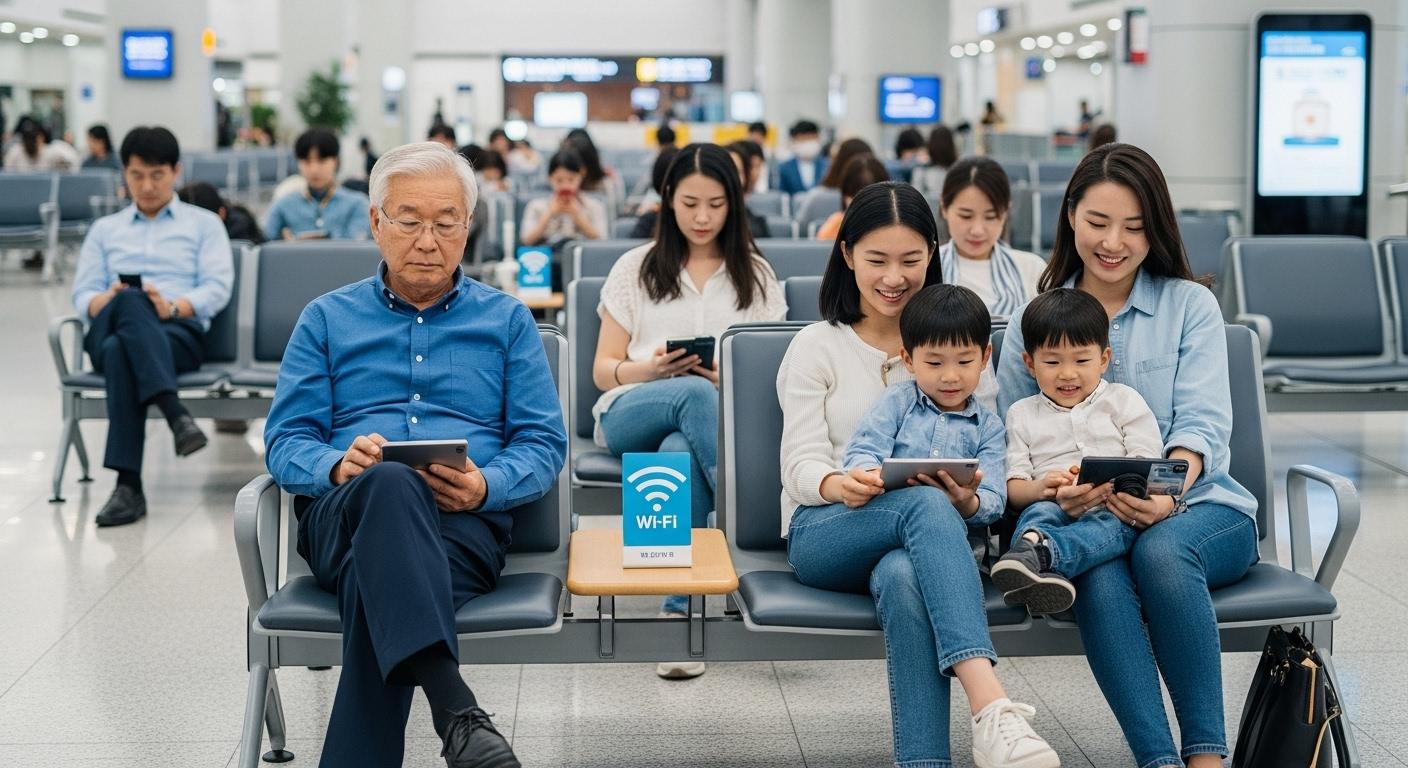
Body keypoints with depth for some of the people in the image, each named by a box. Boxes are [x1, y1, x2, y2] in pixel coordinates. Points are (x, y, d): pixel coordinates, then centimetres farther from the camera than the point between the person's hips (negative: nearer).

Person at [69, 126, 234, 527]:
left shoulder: (204, 224, 21)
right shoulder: (104, 229, 28)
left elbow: (217, 287, 5)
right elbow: (83, 294, 15)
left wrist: (174, 307, -17)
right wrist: (106, 300, -11)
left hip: (180, 333, -1)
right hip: (109, 331, 2)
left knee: (121, 350, -40)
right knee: (129, 302, -39)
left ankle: (128, 484, -47)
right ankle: (175, 413, -53)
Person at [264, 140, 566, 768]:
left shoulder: (506, 320, 20)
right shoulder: (328, 319, 21)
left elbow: (544, 443, 10)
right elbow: (285, 442, 10)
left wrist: (485, 485, -13)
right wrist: (339, 464, -14)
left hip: (464, 522, 0)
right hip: (343, 512, 0)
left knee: (375, 584, -37)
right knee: (390, 485, -40)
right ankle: (455, 711, -56)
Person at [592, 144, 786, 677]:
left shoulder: (754, 275, 18)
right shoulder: (636, 268, 16)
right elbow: (603, 371, 12)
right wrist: (651, 368, -12)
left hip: (725, 418, 0)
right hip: (631, 414, 0)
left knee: (680, 451, -40)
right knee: (695, 395, -39)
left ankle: (679, 608, -38)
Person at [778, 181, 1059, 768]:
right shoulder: (816, 347, 10)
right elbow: (802, 462, 0)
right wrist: (838, 485, -26)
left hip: (912, 539, 2)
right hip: (823, 530, -2)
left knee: (904, 577, -39)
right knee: (926, 506, -38)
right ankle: (991, 707, -54)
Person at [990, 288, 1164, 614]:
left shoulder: (1123, 401, 19)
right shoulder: (1022, 414, 22)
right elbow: (1014, 488, 13)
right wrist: (1040, 488, -12)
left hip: (1112, 509, -1)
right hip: (1053, 509, 1)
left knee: (1117, 525, -37)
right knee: (1039, 512, -35)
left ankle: (1038, 550, -67)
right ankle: (1043, 572, -70)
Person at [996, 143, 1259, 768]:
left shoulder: (1190, 305, 9)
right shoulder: (1032, 319, 12)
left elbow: (1203, 422, -4)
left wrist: (1169, 489, -27)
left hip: (1196, 506, -1)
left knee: (1159, 549, -36)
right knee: (1100, 576, -35)